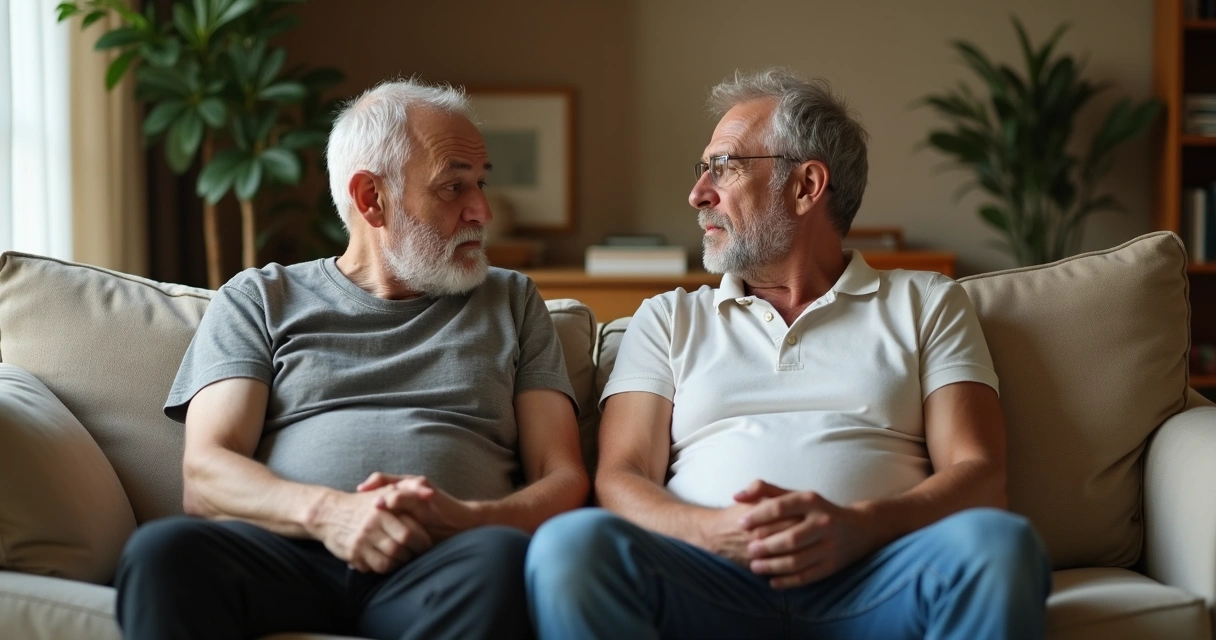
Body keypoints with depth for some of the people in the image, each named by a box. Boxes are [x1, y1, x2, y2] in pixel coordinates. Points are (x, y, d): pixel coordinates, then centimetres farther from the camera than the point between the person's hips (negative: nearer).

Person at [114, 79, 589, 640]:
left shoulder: (512, 302, 23)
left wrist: (464, 520, -11)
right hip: (290, 553, -1)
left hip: (441, 570, 1)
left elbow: (563, 479, 13)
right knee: (164, 550, -36)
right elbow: (206, 474, 5)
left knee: (505, 558, -37)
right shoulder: (259, 300, 19)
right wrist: (326, 510, -17)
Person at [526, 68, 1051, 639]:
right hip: (713, 581, 1)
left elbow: (978, 474, 7)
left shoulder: (927, 304, 20)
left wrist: (858, 526, -15)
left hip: (872, 581, 0)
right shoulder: (667, 319, 24)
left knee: (997, 541, -35)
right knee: (573, 543, -33)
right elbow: (621, 479, 11)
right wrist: (717, 532, -13)